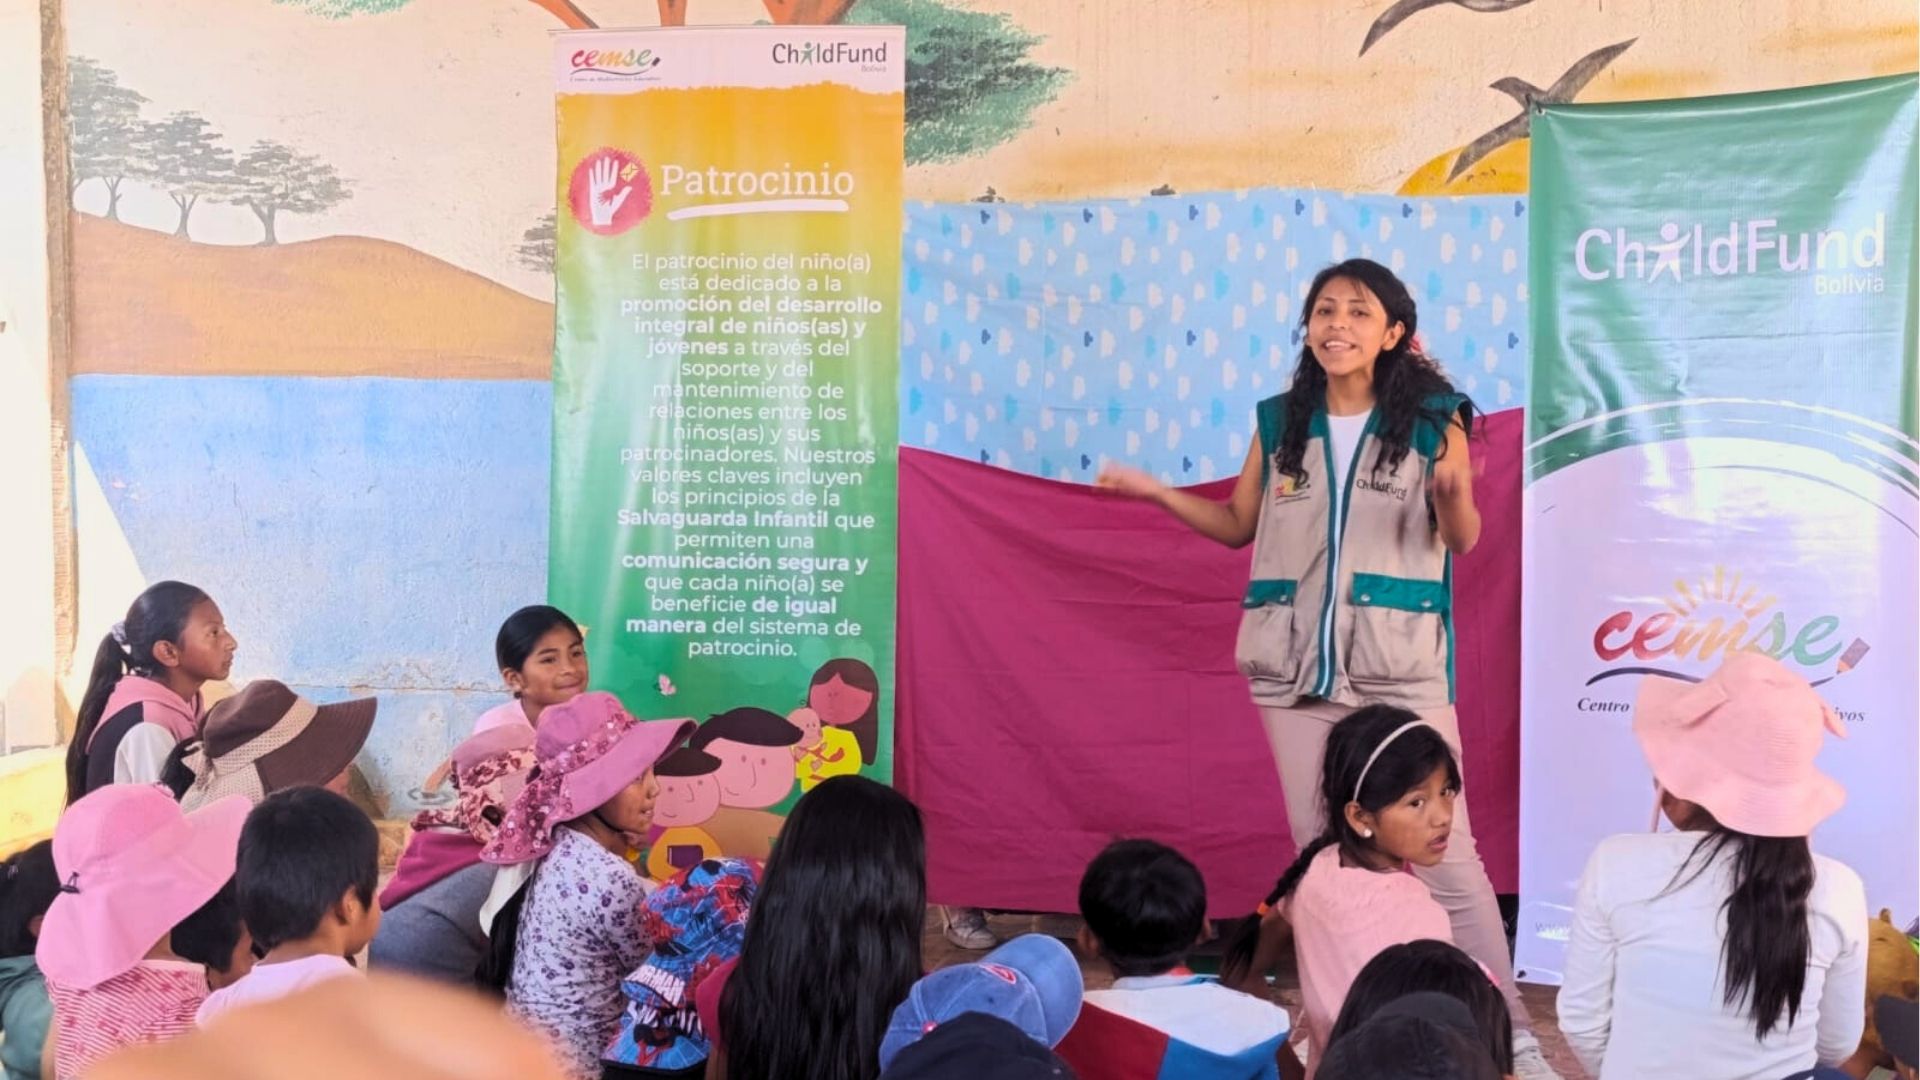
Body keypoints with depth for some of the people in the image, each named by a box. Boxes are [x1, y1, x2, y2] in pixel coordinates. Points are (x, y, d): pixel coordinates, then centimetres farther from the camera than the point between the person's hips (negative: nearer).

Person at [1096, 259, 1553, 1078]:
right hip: (1296, 665, 3)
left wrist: (1452, 488, -20)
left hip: (1399, 664, -3)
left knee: (1445, 851, -4)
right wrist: (1152, 491, 5)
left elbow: (1463, 540, 1)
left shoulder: (1432, 419, 1)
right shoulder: (1279, 422, 9)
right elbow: (1239, 526, 15)